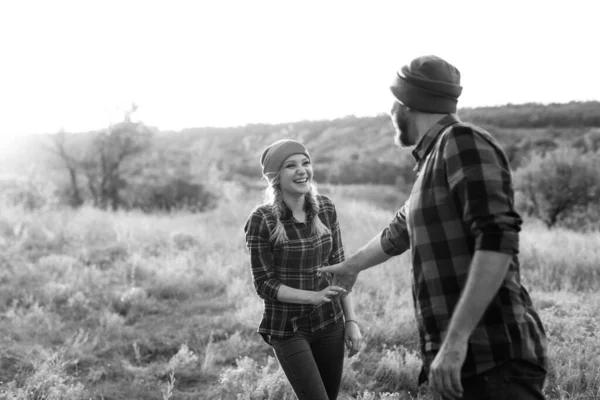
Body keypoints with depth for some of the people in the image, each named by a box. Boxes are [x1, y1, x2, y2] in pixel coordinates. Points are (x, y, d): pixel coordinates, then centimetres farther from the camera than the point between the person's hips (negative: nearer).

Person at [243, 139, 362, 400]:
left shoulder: (325, 209, -1)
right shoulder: (261, 221, -15)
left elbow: (338, 266, 5)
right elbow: (265, 284, -12)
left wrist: (351, 320, 2)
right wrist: (314, 296, -23)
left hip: (330, 322, 4)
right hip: (288, 328, -4)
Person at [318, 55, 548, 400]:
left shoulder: (463, 141, -9)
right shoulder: (434, 161, 18)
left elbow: (498, 239, -22)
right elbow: (398, 233, 35)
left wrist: (456, 339, -25)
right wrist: (352, 265, 51)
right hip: (462, 363, 9)